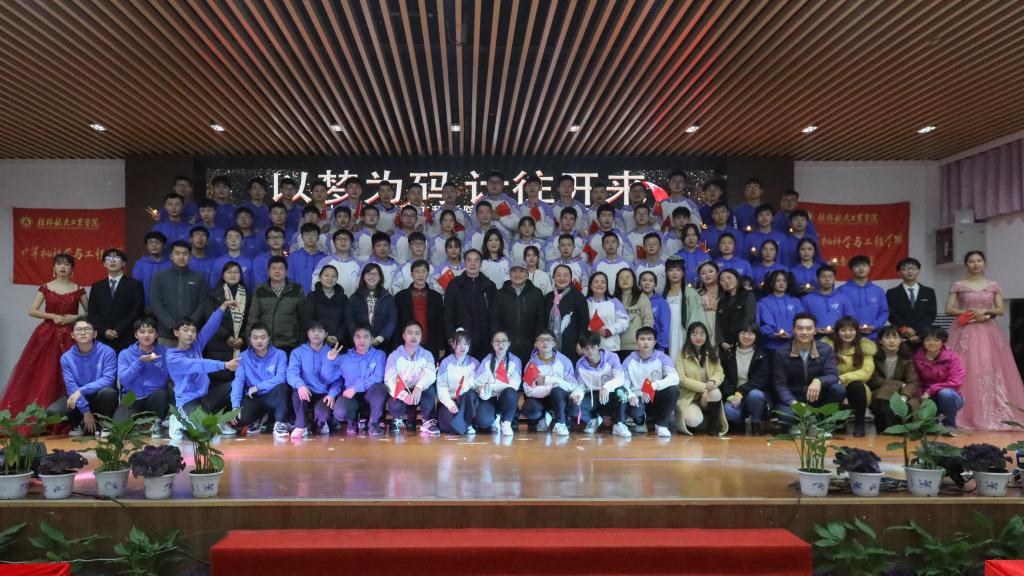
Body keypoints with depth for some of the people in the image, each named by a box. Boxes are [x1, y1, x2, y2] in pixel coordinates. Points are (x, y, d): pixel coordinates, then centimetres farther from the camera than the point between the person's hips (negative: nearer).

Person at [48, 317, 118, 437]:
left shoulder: (107, 352, -14)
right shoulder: (66, 357, -6)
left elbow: (108, 379, -22)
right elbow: (71, 386, -12)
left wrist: (81, 390, -32)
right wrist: (85, 411, -20)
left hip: (100, 398, -2)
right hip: (78, 398, 2)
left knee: (107, 392, -36)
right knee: (52, 411, -22)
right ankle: (80, 424, 9)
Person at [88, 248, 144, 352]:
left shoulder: (135, 285, 7)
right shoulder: (97, 287, 18)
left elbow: (137, 311, -2)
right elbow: (92, 313, 10)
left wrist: (118, 330, -10)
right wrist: (104, 331, -6)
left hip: (127, 341, -3)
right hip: (102, 340, 3)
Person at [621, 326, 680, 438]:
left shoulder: (662, 357, -8)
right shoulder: (629, 361, -5)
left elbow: (674, 378, -24)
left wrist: (654, 385, -40)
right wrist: (631, 396, -34)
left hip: (657, 397, 1)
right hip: (638, 398, -1)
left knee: (673, 389, -30)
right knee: (635, 411, -36)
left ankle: (662, 425, -7)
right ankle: (641, 422, 8)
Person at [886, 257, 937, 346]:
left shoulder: (929, 292, 14)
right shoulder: (892, 293, 8)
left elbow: (931, 315, 5)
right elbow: (892, 316, 0)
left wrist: (916, 330, -9)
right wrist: (904, 329, -15)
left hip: (924, 337, 2)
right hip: (900, 338, -1)